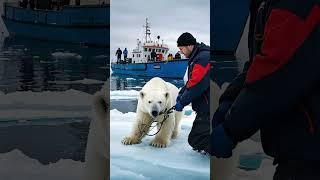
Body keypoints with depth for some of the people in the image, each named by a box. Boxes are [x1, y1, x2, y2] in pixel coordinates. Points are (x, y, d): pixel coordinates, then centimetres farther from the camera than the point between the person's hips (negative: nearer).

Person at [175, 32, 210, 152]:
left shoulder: (203, 58, -18)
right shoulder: (196, 58, 17)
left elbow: (197, 85, -23)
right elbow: (192, 81, 25)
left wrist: (182, 102, -13)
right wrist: (181, 93, 10)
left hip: (207, 109, -11)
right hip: (204, 107, 11)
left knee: (195, 140, -14)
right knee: (196, 138, 12)